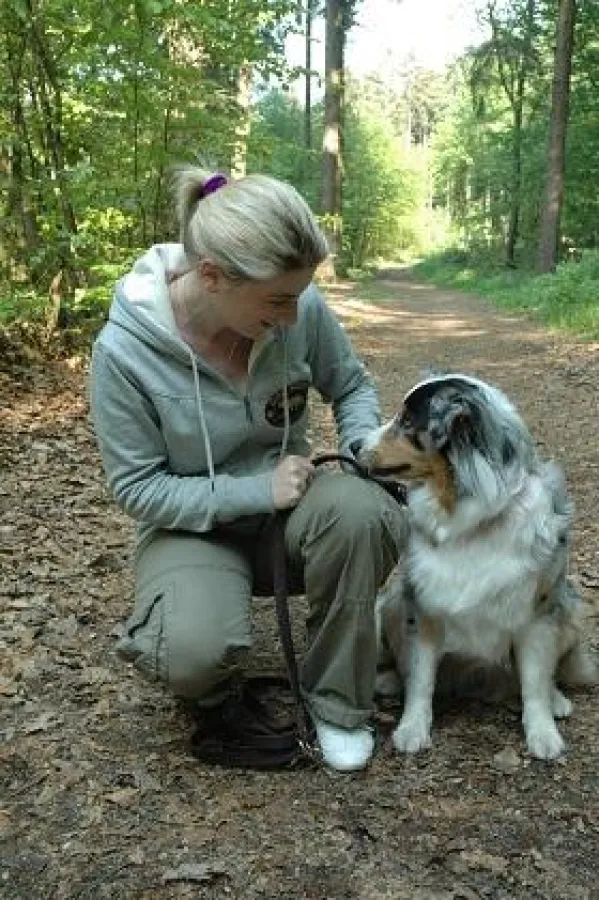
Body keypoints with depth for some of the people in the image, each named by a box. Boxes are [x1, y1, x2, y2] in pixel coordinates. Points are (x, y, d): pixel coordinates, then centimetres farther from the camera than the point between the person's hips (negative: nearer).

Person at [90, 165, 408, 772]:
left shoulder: (300, 308, -16)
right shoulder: (122, 351, -23)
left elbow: (351, 385, 4)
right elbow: (137, 487, -16)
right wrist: (256, 491, -24)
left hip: (286, 505, 3)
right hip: (193, 526, -3)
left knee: (363, 512, -32)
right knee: (198, 653, -34)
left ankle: (336, 700, -8)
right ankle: (204, 682, 8)